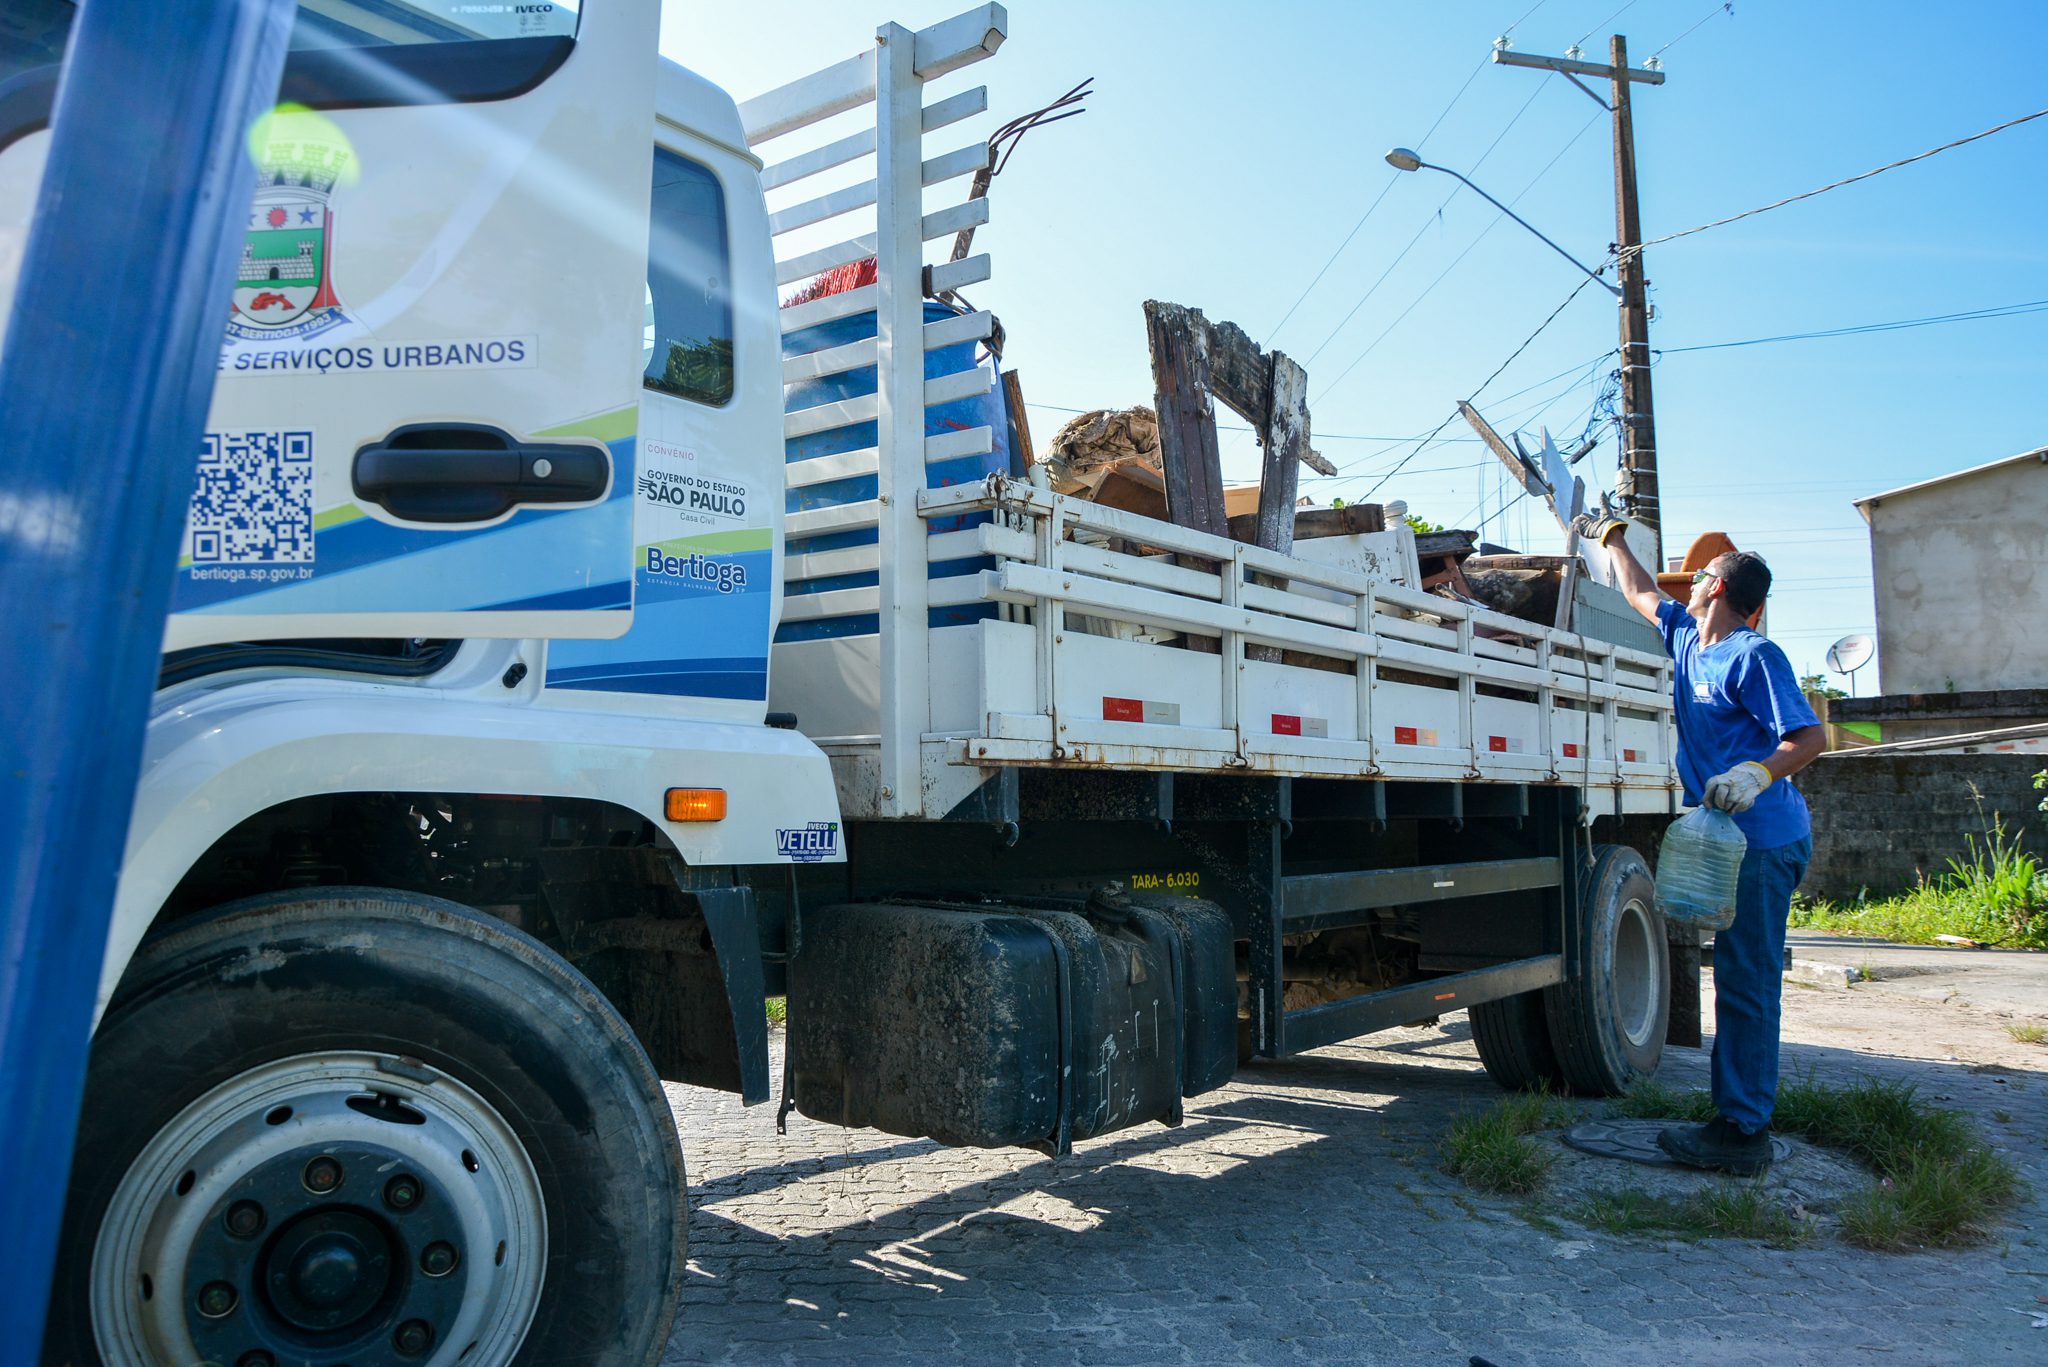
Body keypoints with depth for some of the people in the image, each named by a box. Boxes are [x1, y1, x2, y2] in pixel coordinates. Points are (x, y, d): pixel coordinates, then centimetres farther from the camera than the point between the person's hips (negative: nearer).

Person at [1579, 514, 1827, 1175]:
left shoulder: (1754, 656, -11)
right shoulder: (1688, 639, 15)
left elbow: (1811, 735, -17)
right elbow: (1641, 594, 33)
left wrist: (1758, 773, -34)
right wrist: (1610, 539, 42)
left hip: (1762, 839, -9)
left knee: (1747, 982, -8)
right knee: (1738, 978, 11)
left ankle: (1743, 1132, -3)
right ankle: (1737, 1116, 18)